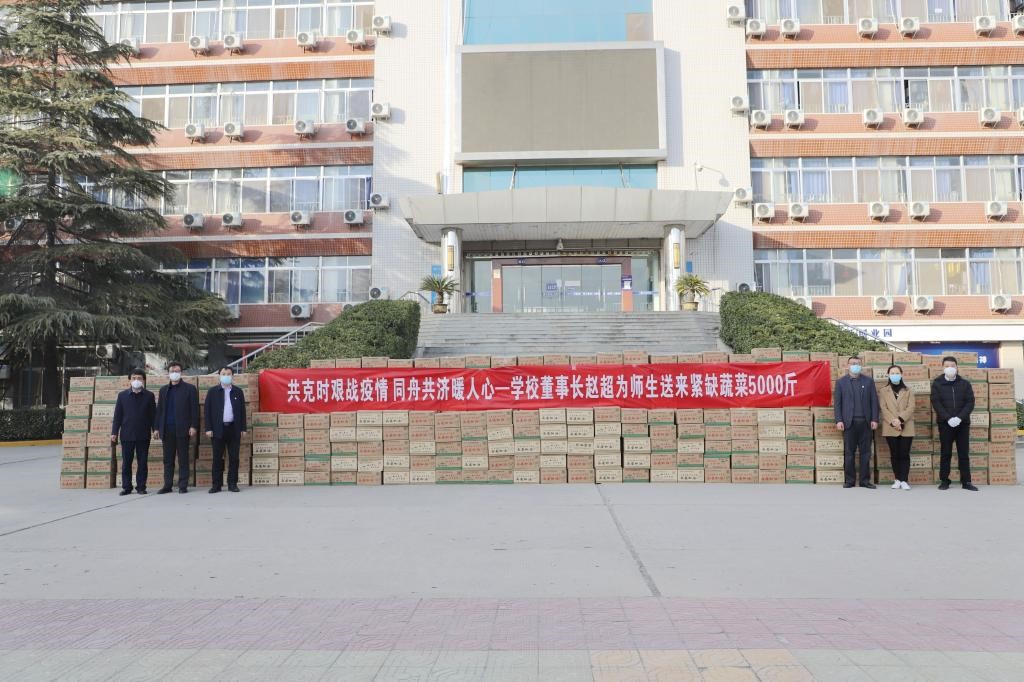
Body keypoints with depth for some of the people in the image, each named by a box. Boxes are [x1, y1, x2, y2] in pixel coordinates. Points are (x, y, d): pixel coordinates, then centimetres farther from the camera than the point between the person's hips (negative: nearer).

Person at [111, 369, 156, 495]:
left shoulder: (149, 395, 4)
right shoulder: (122, 395, 6)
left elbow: (153, 415, 5)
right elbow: (117, 415, 6)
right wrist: (114, 432, 1)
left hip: (143, 435, -1)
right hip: (126, 435, 1)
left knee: (143, 462, 3)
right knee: (126, 462, 4)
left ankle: (141, 487, 10)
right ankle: (126, 487, 13)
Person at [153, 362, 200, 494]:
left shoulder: (189, 389, 3)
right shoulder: (163, 389, 15)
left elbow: (194, 409, -2)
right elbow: (159, 409, 15)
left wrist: (193, 427, -9)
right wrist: (157, 427, 8)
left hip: (182, 429, -4)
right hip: (167, 429, 4)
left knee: (183, 459, 0)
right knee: (167, 459, 7)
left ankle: (183, 485, 4)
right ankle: (167, 485, 12)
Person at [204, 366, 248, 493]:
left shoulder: (238, 391, 9)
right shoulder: (212, 391, 6)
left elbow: (242, 410, 9)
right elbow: (208, 410, 3)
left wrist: (243, 428, 4)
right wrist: (208, 428, -4)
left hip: (234, 429, 1)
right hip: (218, 429, -1)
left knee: (234, 458, 2)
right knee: (217, 458, 2)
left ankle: (232, 484, 9)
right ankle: (216, 485, 7)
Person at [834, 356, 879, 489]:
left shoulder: (868, 381, 10)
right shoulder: (841, 382, 7)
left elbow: (874, 401, 6)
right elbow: (837, 402, 3)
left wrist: (874, 419, -2)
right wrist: (839, 420, -6)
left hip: (865, 422, 1)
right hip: (849, 422, -1)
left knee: (865, 452, 3)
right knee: (849, 452, 2)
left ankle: (865, 480, 9)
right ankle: (850, 480, 7)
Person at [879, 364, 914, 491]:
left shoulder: (909, 391, 10)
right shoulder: (883, 391, 10)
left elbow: (910, 408, -2)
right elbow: (883, 409, -1)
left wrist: (900, 419, -16)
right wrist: (892, 421, -15)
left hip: (906, 428, 0)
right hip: (890, 428, 1)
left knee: (904, 454, -4)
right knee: (894, 454, 3)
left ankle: (904, 480, -3)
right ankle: (897, 480, 9)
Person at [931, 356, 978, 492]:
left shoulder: (965, 384, 7)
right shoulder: (937, 384, 3)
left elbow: (970, 402, 0)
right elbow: (936, 403, -5)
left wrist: (959, 417, -14)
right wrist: (948, 418, -16)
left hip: (963, 423, 1)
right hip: (945, 423, -1)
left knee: (964, 454, 3)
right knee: (945, 453, 2)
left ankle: (966, 481, 7)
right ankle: (944, 481, 7)